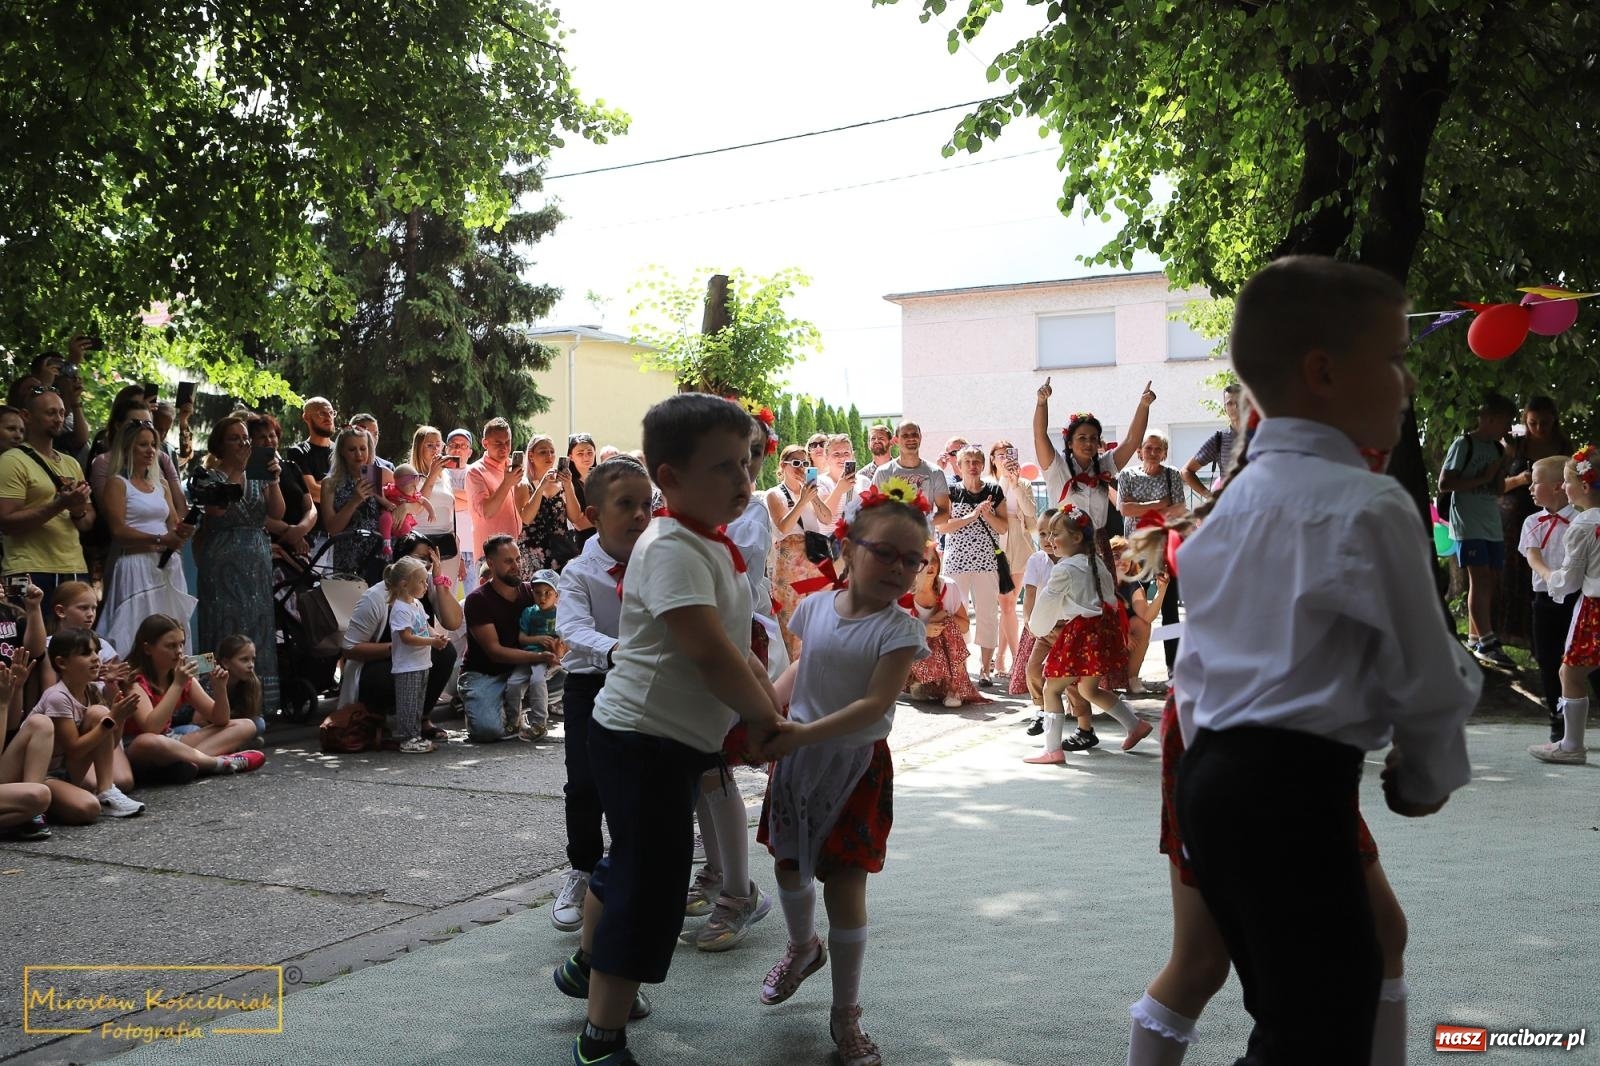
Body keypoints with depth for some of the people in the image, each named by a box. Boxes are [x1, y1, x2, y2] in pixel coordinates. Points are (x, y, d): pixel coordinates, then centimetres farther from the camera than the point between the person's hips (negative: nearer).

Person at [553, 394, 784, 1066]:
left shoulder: (712, 548, 10)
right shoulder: (673, 548, -22)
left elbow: (736, 648, 17)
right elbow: (710, 655, -30)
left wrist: (768, 704, 5)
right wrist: (763, 715, -16)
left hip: (676, 741, 10)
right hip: (645, 740, -10)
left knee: (633, 861, 26)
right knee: (651, 884, -4)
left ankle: (588, 968, 49)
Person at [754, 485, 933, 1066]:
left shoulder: (899, 628, -16)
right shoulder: (816, 606, -3)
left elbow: (875, 704, -23)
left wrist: (805, 734, -30)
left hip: (856, 764, -4)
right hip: (797, 756, 4)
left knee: (846, 886, -1)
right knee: (788, 866, 19)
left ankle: (846, 1015, 17)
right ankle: (803, 947, 52)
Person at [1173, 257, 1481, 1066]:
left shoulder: (1233, 502, 14)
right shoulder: (1369, 505, -12)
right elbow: (1429, 673, -8)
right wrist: (1428, 778, 10)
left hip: (1214, 777, 9)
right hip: (1297, 789, -9)